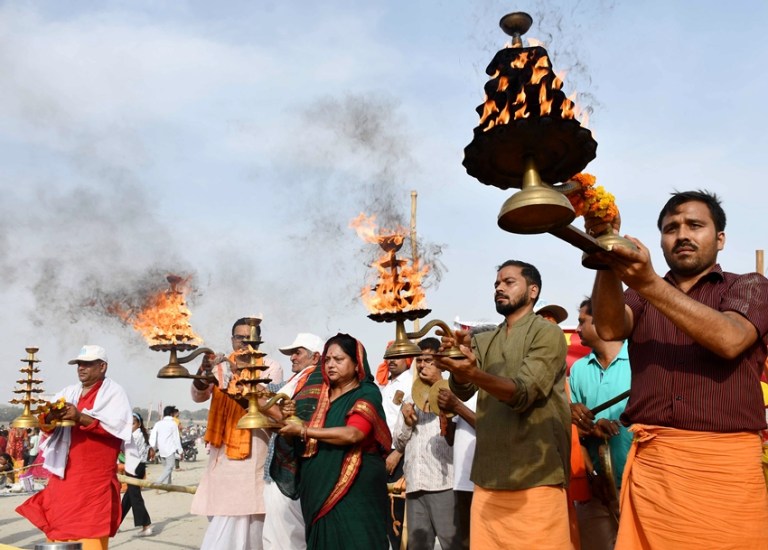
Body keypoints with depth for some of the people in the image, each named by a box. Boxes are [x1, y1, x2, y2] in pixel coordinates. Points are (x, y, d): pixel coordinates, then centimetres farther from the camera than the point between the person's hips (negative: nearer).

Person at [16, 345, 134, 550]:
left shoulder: (114, 392, -1)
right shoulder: (69, 392, 15)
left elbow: (116, 427, -14)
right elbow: (45, 423, 9)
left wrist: (80, 417, -22)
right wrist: (51, 416, -14)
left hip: (95, 478, -6)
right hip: (66, 474, 6)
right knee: (60, 529, 6)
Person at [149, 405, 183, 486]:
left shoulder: (158, 423, 9)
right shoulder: (173, 423, -4)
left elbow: (152, 436, 2)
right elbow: (176, 438, -5)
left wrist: (153, 448, 6)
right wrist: (180, 451, 1)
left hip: (161, 449, 6)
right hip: (170, 449, -6)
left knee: (166, 468, 17)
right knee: (169, 468, -6)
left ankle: (168, 485, 16)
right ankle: (157, 483, -23)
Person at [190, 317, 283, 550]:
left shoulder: (271, 367, 2)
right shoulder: (221, 365, 11)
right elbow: (198, 396, -2)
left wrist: (241, 375, -24)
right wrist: (204, 371, -24)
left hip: (254, 452, -3)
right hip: (223, 451, 3)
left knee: (244, 515, -6)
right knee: (224, 514, 8)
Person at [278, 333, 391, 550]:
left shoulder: (367, 394, -5)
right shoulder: (321, 394, 13)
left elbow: (352, 434, -22)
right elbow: (308, 439, 23)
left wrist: (302, 431, -16)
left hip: (355, 491, -6)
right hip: (319, 489, 6)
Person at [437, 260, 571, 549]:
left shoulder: (547, 333, -2)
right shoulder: (483, 341, 15)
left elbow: (523, 392, -16)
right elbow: (462, 390, -1)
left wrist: (476, 374, -33)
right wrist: (459, 362, -22)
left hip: (536, 476, -5)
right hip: (489, 475, 5)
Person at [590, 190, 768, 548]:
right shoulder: (640, 294, 15)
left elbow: (729, 339, -14)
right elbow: (610, 328, -8)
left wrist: (650, 284, -22)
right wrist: (608, 258, -23)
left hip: (724, 463, -2)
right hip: (649, 462, 2)